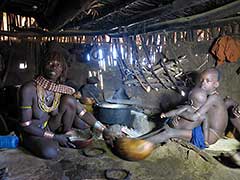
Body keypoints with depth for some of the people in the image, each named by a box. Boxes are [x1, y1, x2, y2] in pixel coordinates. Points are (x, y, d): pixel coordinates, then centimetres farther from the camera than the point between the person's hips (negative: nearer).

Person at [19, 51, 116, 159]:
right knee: (51, 153, -35)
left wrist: (103, 130, -16)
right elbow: (25, 125, -20)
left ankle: (66, 135, -1)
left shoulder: (62, 91, -12)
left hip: (51, 128, 4)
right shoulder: (29, 89, -24)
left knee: (69, 100, -18)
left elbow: (83, 113, -12)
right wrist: (54, 137, -20)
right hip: (32, 133, -3)